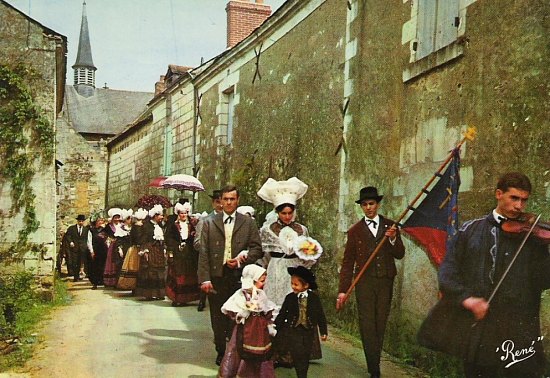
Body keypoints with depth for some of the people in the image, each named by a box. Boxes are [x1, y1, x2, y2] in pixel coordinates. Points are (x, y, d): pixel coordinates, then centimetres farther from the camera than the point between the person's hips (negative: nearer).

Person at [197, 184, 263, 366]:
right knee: (218, 317, 9)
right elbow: (203, 252, 0)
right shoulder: (209, 223, 5)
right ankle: (221, 352, 23)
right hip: (216, 276, 1)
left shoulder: (249, 223, 6)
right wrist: (204, 279, -7)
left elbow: (257, 248, 5)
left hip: (239, 276, -1)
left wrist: (242, 259, -13)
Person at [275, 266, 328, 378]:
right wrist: (275, 328, -3)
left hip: (308, 332, 1)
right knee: (296, 358, 3)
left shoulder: (314, 298, -4)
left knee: (304, 358, 10)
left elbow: (321, 315, 2)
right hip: (291, 331, -1)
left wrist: (324, 331, 5)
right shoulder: (289, 298, -3)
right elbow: (282, 314, -1)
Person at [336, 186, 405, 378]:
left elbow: (400, 254, 4)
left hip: (385, 282, 2)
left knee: (380, 324, 10)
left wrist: (393, 239, -16)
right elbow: (347, 262, 3)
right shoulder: (355, 231, 4)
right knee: (367, 325, -5)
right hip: (364, 282, -1)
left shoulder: (390, 226, 7)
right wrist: (343, 290, -1)